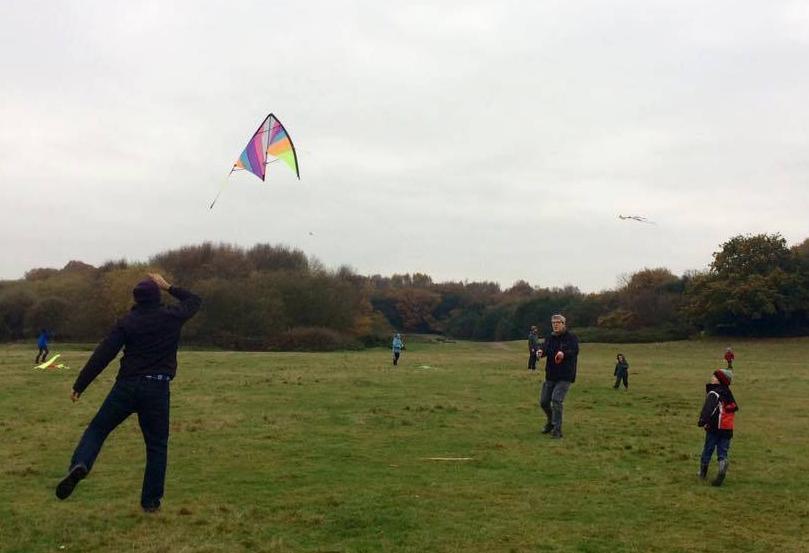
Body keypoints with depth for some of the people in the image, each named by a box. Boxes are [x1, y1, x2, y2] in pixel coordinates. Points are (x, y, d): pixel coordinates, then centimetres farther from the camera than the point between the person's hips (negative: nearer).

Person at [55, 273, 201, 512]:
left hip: (127, 385, 0)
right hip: (157, 389, 1)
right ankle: (151, 500, 12)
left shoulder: (127, 321, -1)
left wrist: (79, 385, -1)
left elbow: (102, 355, -5)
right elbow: (195, 301, 22)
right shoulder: (172, 316, 1)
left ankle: (80, 465, -17)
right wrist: (168, 287, 27)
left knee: (97, 429, 11)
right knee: (156, 445, 11)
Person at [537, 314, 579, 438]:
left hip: (565, 377, -6)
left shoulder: (571, 337, -7)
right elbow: (544, 348, -5)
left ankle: (557, 429, -10)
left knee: (556, 400, -19)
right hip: (550, 375, 6)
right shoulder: (550, 338, 8)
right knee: (543, 401, 9)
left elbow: (574, 350, -23)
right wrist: (540, 351, -31)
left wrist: (563, 353, -44)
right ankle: (551, 422, 36)